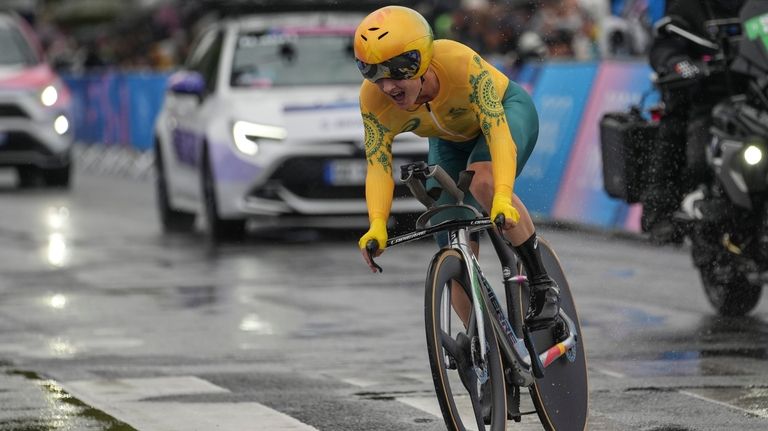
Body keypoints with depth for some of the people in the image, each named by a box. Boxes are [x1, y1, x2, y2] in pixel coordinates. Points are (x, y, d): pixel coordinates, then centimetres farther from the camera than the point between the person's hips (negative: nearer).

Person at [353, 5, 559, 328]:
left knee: (483, 182, -36)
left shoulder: (460, 63, -40)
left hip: (506, 111, -4)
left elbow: (497, 132, -45)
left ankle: (542, 284, -21)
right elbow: (378, 166, -29)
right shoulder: (373, 99, -29)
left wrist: (502, 199, -59)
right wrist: (377, 225, -46)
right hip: (451, 141, 4)